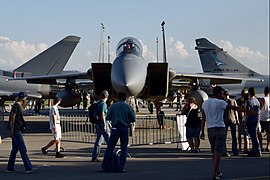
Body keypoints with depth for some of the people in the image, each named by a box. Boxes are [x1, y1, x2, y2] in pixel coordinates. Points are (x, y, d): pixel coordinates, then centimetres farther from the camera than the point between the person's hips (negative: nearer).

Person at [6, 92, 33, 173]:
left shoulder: (18, 105, 17)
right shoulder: (16, 105, -12)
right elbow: (12, 118, -18)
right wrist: (11, 130, -20)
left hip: (17, 130, 10)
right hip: (15, 130, -10)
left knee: (15, 149, 12)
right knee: (23, 149, -11)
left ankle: (10, 168, 17)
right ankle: (28, 168, -13)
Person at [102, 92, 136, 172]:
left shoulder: (113, 106, 1)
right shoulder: (128, 107, 0)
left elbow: (107, 117, 2)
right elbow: (133, 119, -1)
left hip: (115, 128, 0)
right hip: (124, 128, 0)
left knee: (110, 147, 7)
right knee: (124, 148, 6)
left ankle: (106, 166, 7)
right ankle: (120, 168, 1)